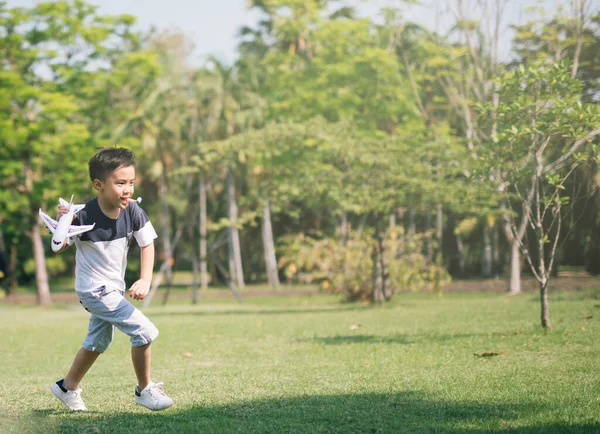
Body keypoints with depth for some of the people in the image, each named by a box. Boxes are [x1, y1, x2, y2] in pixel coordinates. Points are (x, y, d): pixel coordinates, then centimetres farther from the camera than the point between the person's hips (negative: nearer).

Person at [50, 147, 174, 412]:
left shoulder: (132, 212, -14)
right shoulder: (84, 216, -25)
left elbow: (147, 244, -3)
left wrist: (145, 280, -15)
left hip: (114, 288, 7)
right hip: (93, 289, -7)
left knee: (98, 342, 23)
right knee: (144, 331, -14)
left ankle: (67, 387, 43)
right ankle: (144, 390, 4)